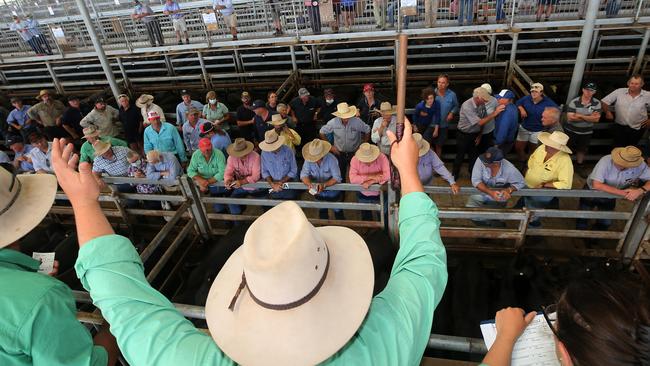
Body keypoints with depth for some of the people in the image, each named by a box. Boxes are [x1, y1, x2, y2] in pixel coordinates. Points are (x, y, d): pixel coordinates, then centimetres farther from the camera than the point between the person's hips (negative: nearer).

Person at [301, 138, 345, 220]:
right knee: (322, 212, 28)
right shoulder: (309, 159, -23)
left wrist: (324, 185, -45)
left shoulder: (331, 159, -33)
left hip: (332, 191, -3)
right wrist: (309, 184, -44)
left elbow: (337, 178, -32)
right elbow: (304, 174, -22)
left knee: (338, 212, 21)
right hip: (317, 191, 3)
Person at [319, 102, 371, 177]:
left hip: (354, 153, 0)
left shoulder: (357, 121, -18)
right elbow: (322, 132, -3)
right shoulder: (333, 122, -16)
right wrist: (330, 146, -3)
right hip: (339, 153, 1)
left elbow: (367, 131, -2)